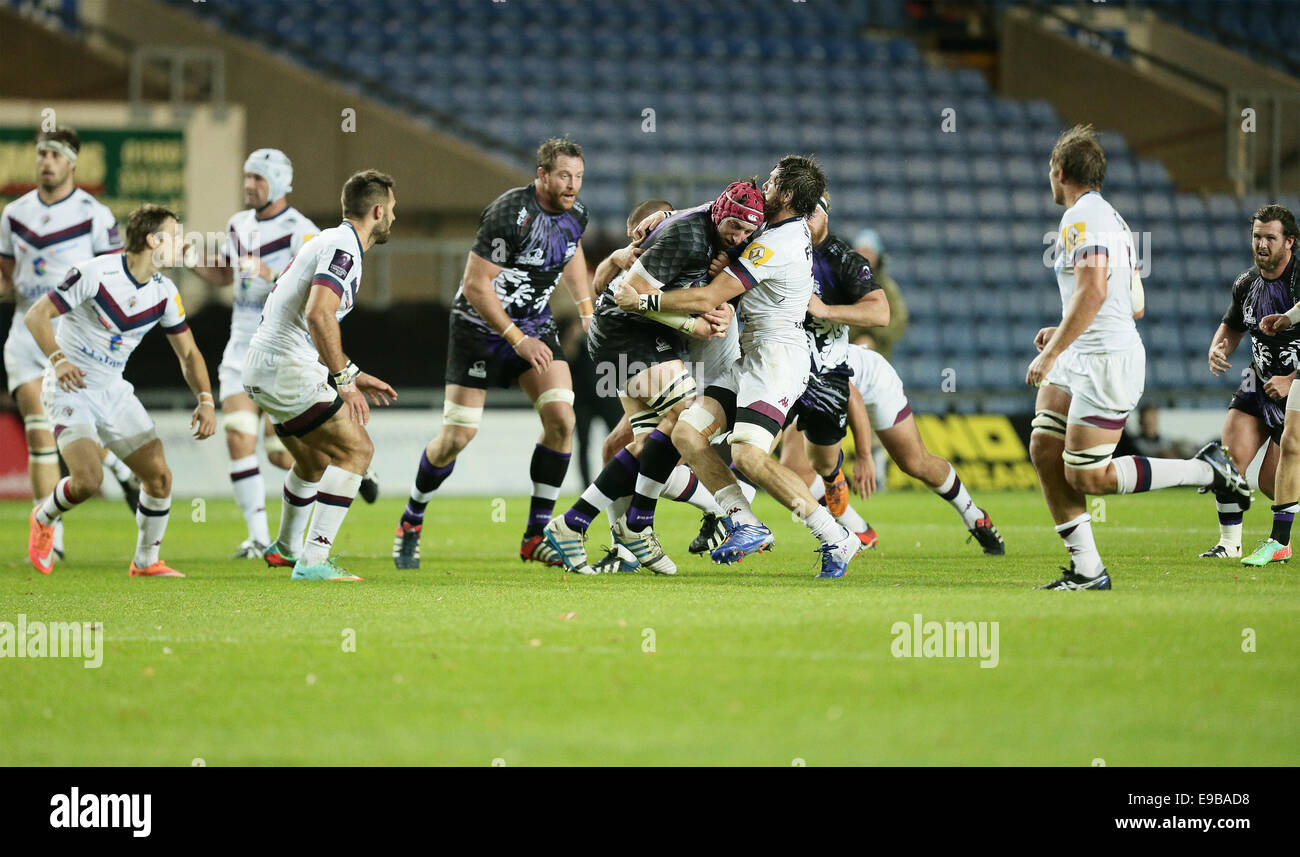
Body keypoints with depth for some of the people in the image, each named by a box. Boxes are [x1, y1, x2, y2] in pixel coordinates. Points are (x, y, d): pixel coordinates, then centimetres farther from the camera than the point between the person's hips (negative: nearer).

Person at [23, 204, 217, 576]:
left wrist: (205, 400, -9)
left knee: (159, 475, -5)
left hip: (113, 391, 6)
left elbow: (188, 353, 7)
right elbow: (36, 315, -16)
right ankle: (43, 518, 11)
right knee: (88, 479, -23)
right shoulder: (94, 273, -18)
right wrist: (58, 359, -32)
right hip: (70, 388, -6)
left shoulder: (164, 293, 0)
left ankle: (146, 562, 15)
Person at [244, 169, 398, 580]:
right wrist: (343, 379, -25)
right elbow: (317, 315, -28)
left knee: (316, 460, 27)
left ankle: (286, 549, 47)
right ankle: (313, 560, -17)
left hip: (263, 368, 10)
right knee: (356, 450, -10)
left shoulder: (330, 242, 20)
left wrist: (353, 375, 29)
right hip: (288, 372, -10)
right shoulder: (343, 248, -13)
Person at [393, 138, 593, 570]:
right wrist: (517, 339, -24)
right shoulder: (510, 214, -25)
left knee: (561, 417, -14)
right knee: (457, 436, -7)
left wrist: (587, 311, 16)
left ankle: (536, 536, -5)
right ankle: (411, 522, 18)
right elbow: (475, 285, -23)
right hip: (479, 325, -6)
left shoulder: (575, 214, -2)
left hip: (535, 324, 6)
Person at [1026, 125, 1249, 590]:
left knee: (1087, 476, -10)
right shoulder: (1109, 216, 19)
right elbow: (1130, 302, 24)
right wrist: (1063, 334, 26)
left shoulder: (1082, 217, -13)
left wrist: (1051, 353, -23)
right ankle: (1087, 569, 4)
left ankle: (1208, 470, -2)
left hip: (1107, 360, -10)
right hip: (1080, 359, 10)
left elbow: (1092, 292, -25)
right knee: (1044, 451, 4)